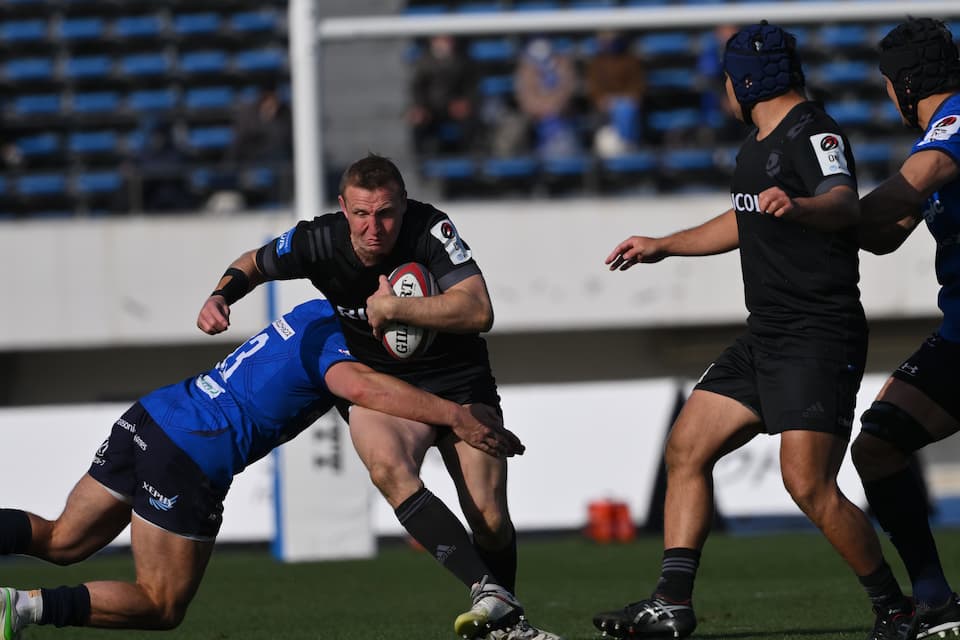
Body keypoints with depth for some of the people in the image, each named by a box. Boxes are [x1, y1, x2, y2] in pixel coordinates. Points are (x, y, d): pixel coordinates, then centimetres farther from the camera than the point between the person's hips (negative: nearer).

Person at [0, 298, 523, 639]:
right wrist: (455, 416, -33)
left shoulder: (319, 311, 14)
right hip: (191, 457, -8)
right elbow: (360, 386, -35)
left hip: (148, 415, 8)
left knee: (62, 542, 19)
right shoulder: (336, 343, -12)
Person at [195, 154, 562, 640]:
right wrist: (220, 298, -11)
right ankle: (490, 594, -41)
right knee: (388, 469, -33)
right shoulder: (318, 242, -14)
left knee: (491, 520, -9)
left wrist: (392, 308, -32)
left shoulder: (430, 229, -23)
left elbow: (479, 312, -33)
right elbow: (254, 263, 9)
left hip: (460, 380, -1)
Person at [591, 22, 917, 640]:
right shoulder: (761, 143, 18)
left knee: (810, 485, -18)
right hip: (766, 336, 10)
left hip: (819, 338, -10)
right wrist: (663, 245, 42)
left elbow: (845, 204, -32)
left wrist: (798, 206, -53)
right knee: (687, 449, 5)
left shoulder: (813, 134, -12)